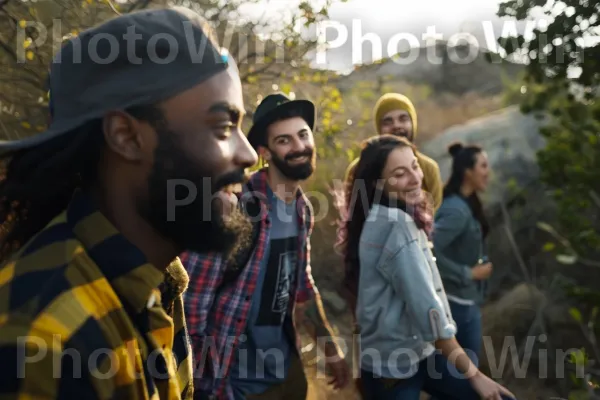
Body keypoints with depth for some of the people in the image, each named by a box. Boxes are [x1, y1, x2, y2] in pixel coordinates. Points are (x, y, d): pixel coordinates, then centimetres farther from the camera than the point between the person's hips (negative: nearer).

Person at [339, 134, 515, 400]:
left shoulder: (401, 219, 9)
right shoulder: (395, 224, -21)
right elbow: (425, 307, -24)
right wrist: (473, 374, -18)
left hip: (420, 352, 9)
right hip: (392, 365, -9)